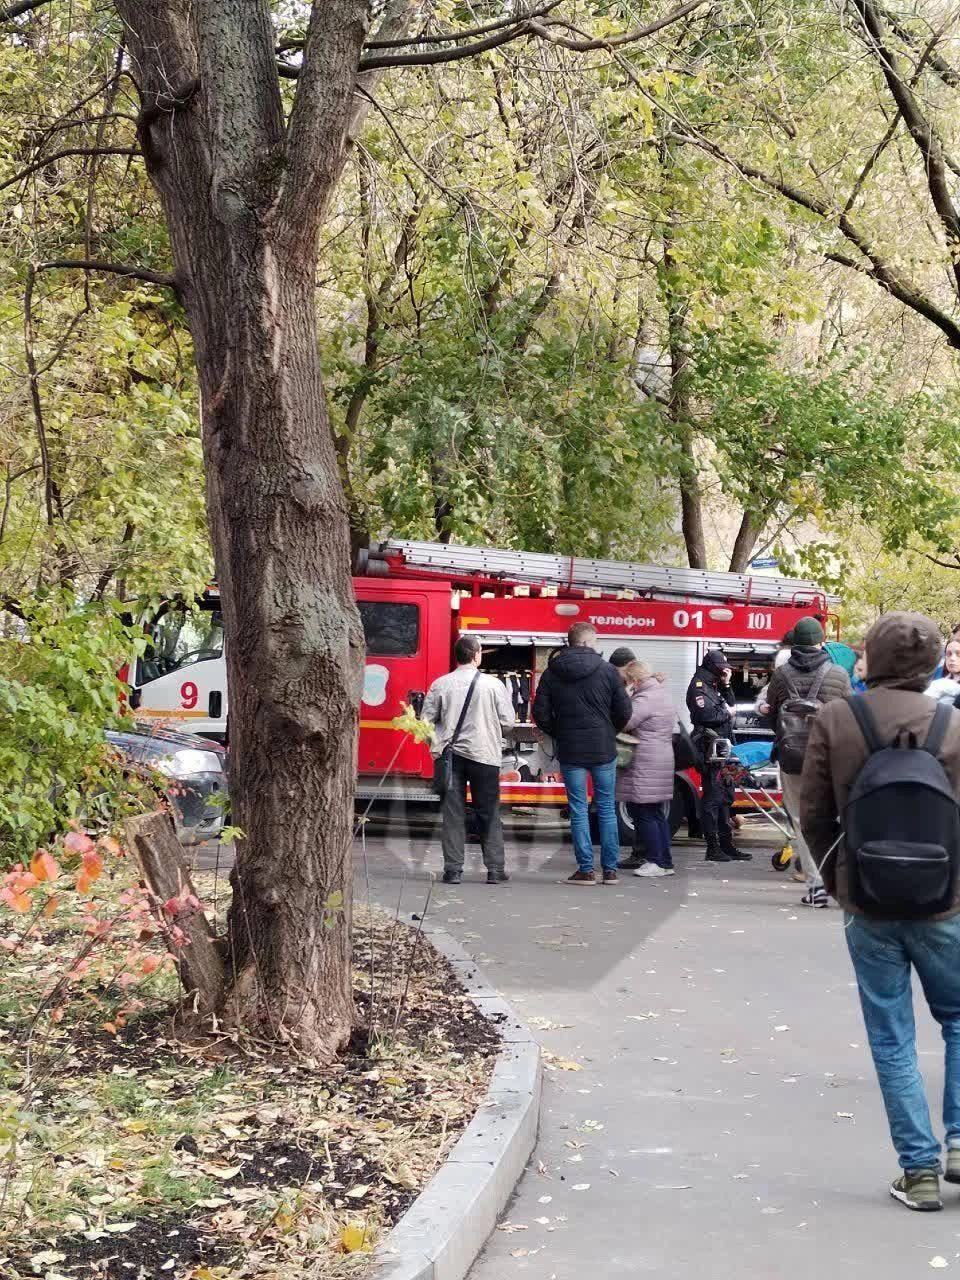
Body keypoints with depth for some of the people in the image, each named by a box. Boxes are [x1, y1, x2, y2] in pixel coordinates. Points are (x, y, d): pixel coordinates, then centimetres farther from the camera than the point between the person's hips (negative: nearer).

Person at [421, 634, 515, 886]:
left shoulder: (440, 684, -2)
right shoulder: (493, 685, -6)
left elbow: (426, 720, -1)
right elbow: (507, 722, -4)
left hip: (449, 754, 1)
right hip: (485, 755, -1)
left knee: (452, 814, 7)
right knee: (488, 814, 9)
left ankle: (453, 870, 6)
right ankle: (495, 869, 10)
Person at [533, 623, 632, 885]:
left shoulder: (552, 673, 1)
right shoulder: (607, 670, -5)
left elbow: (541, 713, 0)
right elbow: (624, 711, -4)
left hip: (570, 752, 1)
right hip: (603, 750, 0)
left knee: (578, 810, 5)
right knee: (607, 808, 9)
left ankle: (586, 869, 3)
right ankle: (610, 869, 10)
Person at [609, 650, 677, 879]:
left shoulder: (646, 698, -15)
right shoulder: (660, 693, 18)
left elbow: (623, 722, -21)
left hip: (646, 766, -10)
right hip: (661, 762, 10)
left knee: (644, 813, -4)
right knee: (657, 814, 13)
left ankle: (656, 862, -3)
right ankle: (665, 862, 15)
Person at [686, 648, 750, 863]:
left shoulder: (713, 685, 21)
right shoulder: (699, 686, -9)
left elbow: (730, 704, 20)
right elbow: (705, 714, -22)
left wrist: (726, 685, 8)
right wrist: (726, 713, -7)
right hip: (709, 747, -10)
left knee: (726, 795, 14)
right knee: (713, 796, -8)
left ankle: (727, 845, 20)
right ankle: (713, 849, -6)